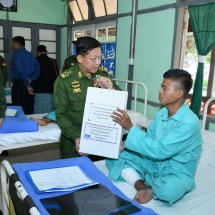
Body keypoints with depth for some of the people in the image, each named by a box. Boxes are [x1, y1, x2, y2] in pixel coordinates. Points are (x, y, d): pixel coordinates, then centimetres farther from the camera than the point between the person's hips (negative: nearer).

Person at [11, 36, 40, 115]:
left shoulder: (16, 54, -5)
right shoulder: (30, 55, 16)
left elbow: (20, 70, -17)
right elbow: (37, 69, 9)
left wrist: (27, 85, -18)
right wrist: (30, 80, -1)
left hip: (19, 84, -7)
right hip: (31, 84, 7)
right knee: (29, 110, 10)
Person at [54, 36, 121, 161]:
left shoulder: (103, 73, -1)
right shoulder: (64, 80, -13)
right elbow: (61, 114, -11)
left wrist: (111, 89, -17)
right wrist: (75, 137, -24)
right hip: (75, 137, -3)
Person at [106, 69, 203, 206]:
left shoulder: (189, 122, -24)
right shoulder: (162, 113, 0)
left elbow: (159, 151, -27)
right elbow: (148, 138, 9)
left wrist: (130, 128, -25)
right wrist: (125, 144, -8)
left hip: (177, 171, -6)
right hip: (154, 162, 7)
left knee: (170, 189, -41)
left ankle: (151, 191, -8)